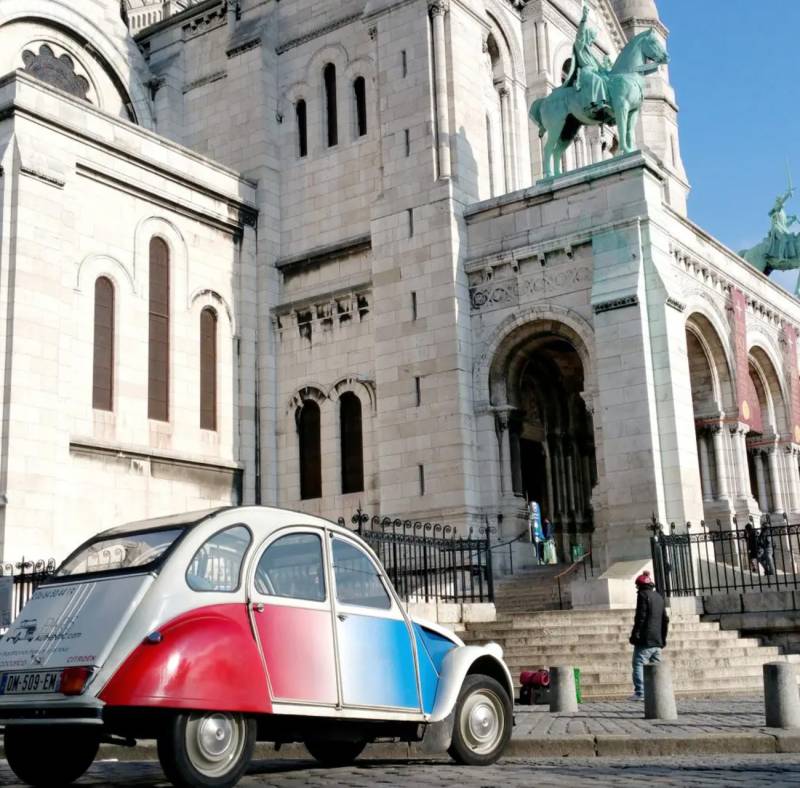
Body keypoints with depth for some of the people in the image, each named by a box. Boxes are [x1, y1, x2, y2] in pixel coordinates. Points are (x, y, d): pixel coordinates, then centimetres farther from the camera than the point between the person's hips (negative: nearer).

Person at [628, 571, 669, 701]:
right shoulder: (659, 597, 19)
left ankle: (640, 692, -17)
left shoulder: (643, 595, -5)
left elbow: (640, 617, -14)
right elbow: (665, 619, 21)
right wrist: (663, 638, 25)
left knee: (639, 664, -8)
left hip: (645, 640, -8)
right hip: (657, 641, 8)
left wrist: (635, 634, -11)